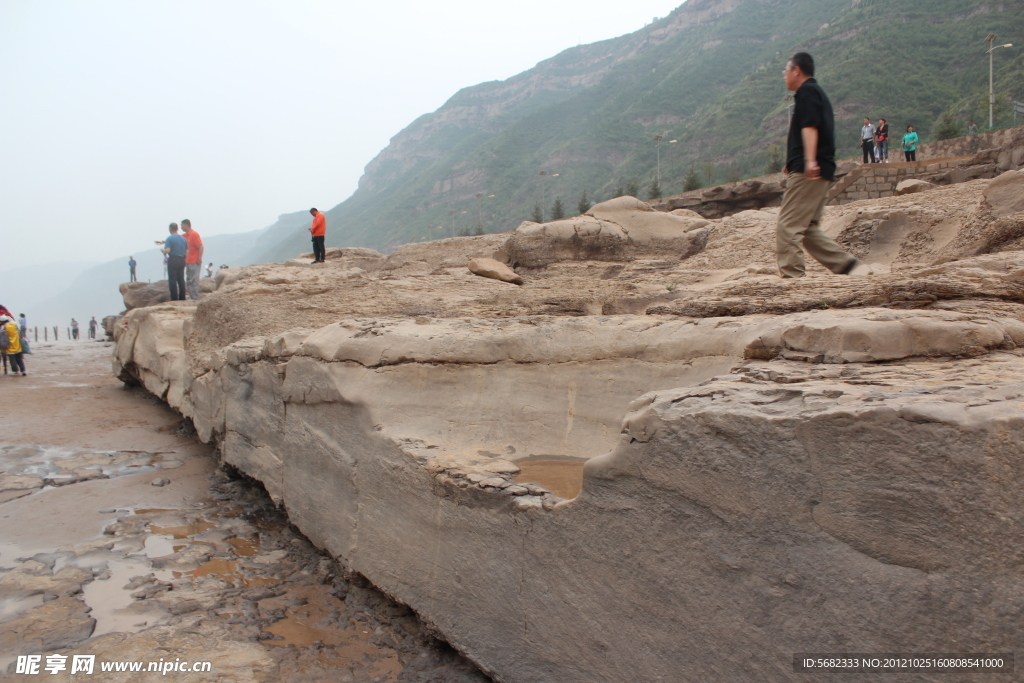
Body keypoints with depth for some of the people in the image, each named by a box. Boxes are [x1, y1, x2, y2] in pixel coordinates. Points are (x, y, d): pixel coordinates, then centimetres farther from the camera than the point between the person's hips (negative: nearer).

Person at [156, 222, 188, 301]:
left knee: (172, 280, -1)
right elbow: (187, 251, 8)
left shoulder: (169, 238, -8)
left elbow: (168, 250, -18)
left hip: (173, 260, -5)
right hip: (182, 260, 6)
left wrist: (163, 250, 4)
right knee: (181, 280, 10)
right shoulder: (183, 238, 9)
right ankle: (182, 298, 11)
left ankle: (174, 298, -3)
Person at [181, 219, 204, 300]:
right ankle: (191, 297, 16)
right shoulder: (185, 236, 14)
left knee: (194, 280, -6)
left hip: (194, 262, -9)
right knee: (188, 281, 10)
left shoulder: (194, 234, -11)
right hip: (188, 262, 9)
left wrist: (199, 259, -19)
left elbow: (200, 247, -16)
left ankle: (195, 298, -4)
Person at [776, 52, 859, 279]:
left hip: (807, 172, -10)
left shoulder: (806, 92, -4)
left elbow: (810, 127, -19)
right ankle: (843, 262, 7)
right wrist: (793, 163, 34)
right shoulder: (818, 93, 27)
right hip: (822, 172, 10)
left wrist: (810, 160, -30)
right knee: (808, 228, 12)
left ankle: (791, 275, -14)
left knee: (788, 226, -11)